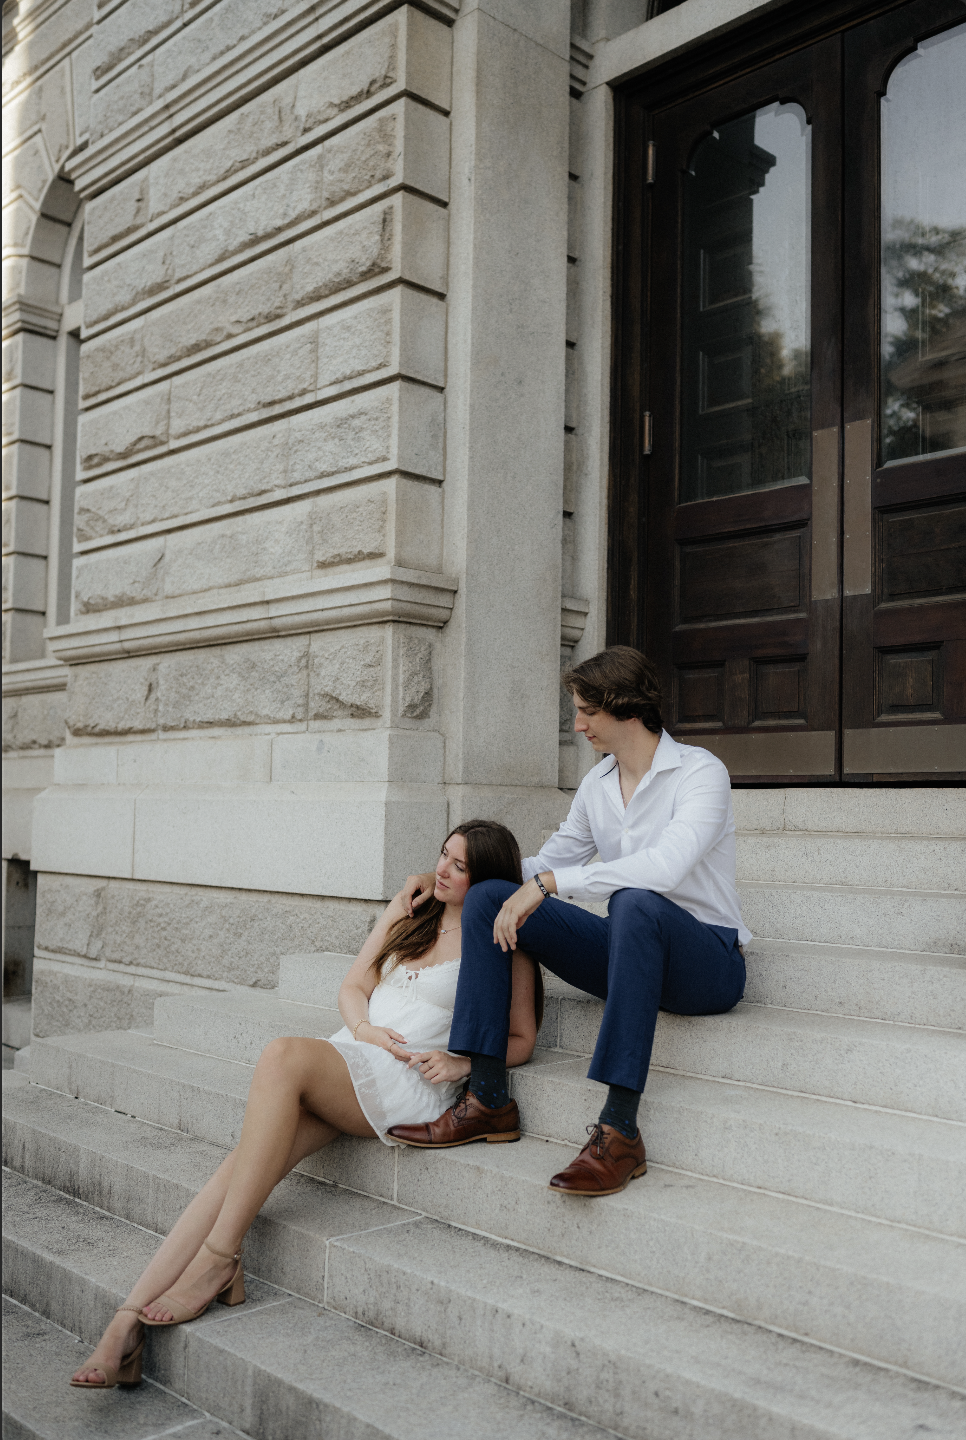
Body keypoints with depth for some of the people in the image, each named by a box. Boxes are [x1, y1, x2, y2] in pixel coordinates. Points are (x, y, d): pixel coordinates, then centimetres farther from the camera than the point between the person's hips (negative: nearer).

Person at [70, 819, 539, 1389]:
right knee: (246, 1166, -21)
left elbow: (521, 1039, 5)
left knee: (283, 1054, -33)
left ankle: (219, 1258, -27)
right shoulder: (409, 909, 20)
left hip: (409, 1086, -5)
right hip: (349, 1060, 5)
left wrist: (460, 1063, -12)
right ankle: (130, 1321, -24)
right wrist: (364, 1028, -2)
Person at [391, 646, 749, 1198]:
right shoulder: (597, 785, 10)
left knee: (636, 902, -40)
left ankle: (620, 1130, -39)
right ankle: (489, 1100, -11)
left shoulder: (701, 772, -12)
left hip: (708, 958, -7)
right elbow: (547, 864, 21)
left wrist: (549, 884, -31)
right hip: (631, 951, 7)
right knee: (487, 896, -7)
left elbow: (665, 866, -30)